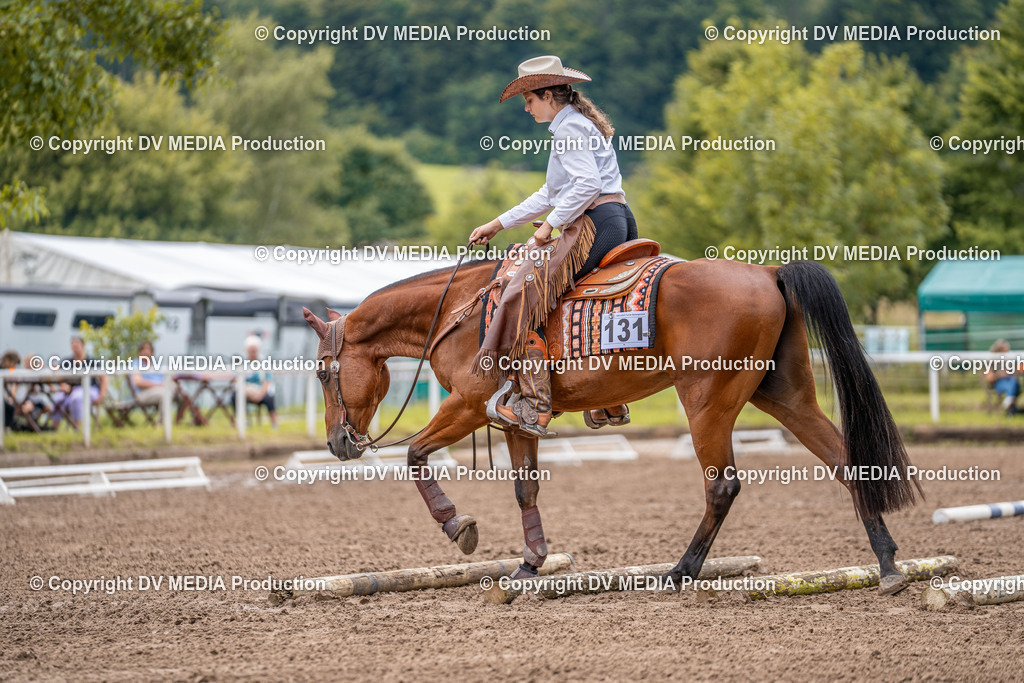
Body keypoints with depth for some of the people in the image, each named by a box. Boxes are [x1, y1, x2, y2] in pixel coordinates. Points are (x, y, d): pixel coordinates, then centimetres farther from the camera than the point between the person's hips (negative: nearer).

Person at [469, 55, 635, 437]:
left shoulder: (569, 126, -6)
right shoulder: (578, 124, 25)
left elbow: (587, 184, -20)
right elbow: (551, 194, 30)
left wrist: (550, 225, -14)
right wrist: (497, 225, 29)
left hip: (594, 224, -11)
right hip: (619, 223, 11)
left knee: (529, 291, -15)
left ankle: (536, 407, -22)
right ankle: (613, 404, 25)